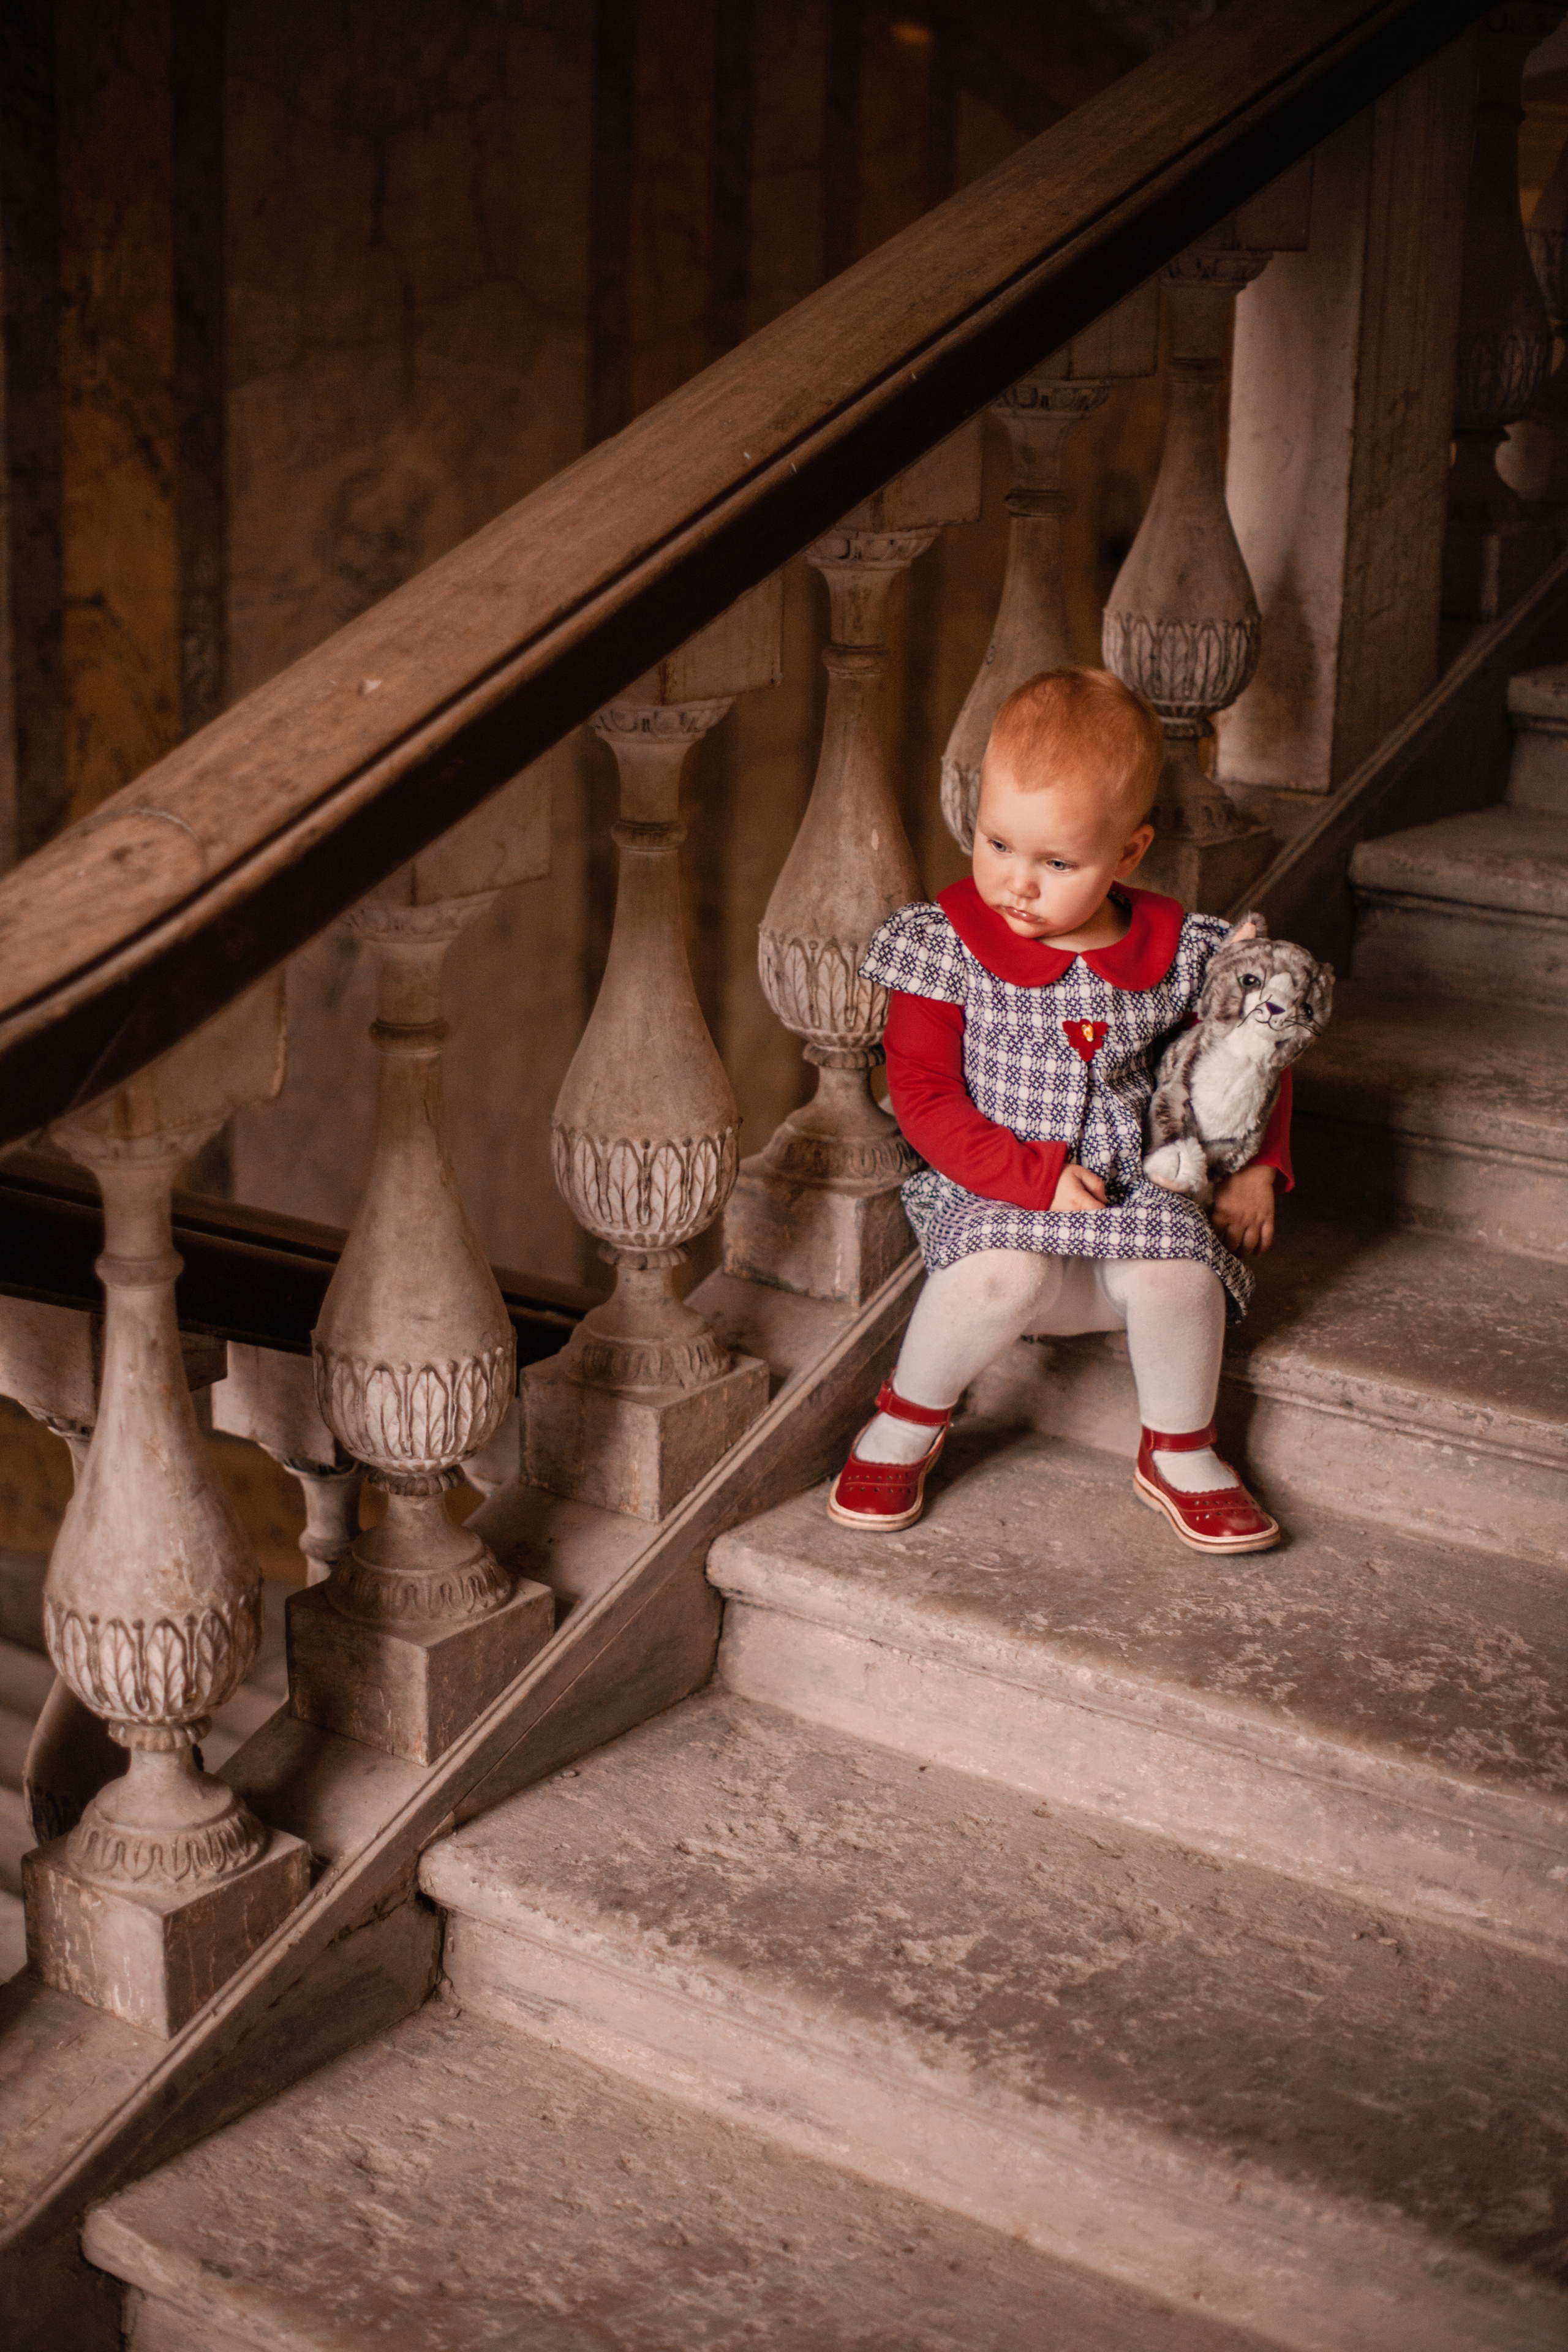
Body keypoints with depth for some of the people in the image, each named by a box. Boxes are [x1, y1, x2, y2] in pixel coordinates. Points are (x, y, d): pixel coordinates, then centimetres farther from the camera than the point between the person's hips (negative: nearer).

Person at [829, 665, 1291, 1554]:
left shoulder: (1177, 954, 1)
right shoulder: (947, 945, -6)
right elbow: (923, 1094, -8)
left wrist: (1257, 1164, 5)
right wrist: (1035, 1175, -18)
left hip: (1139, 1192, 2)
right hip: (992, 1196, -2)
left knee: (1178, 1271, -29)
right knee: (1002, 1273, -35)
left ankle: (1181, 1455, 1)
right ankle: (907, 1425, -4)